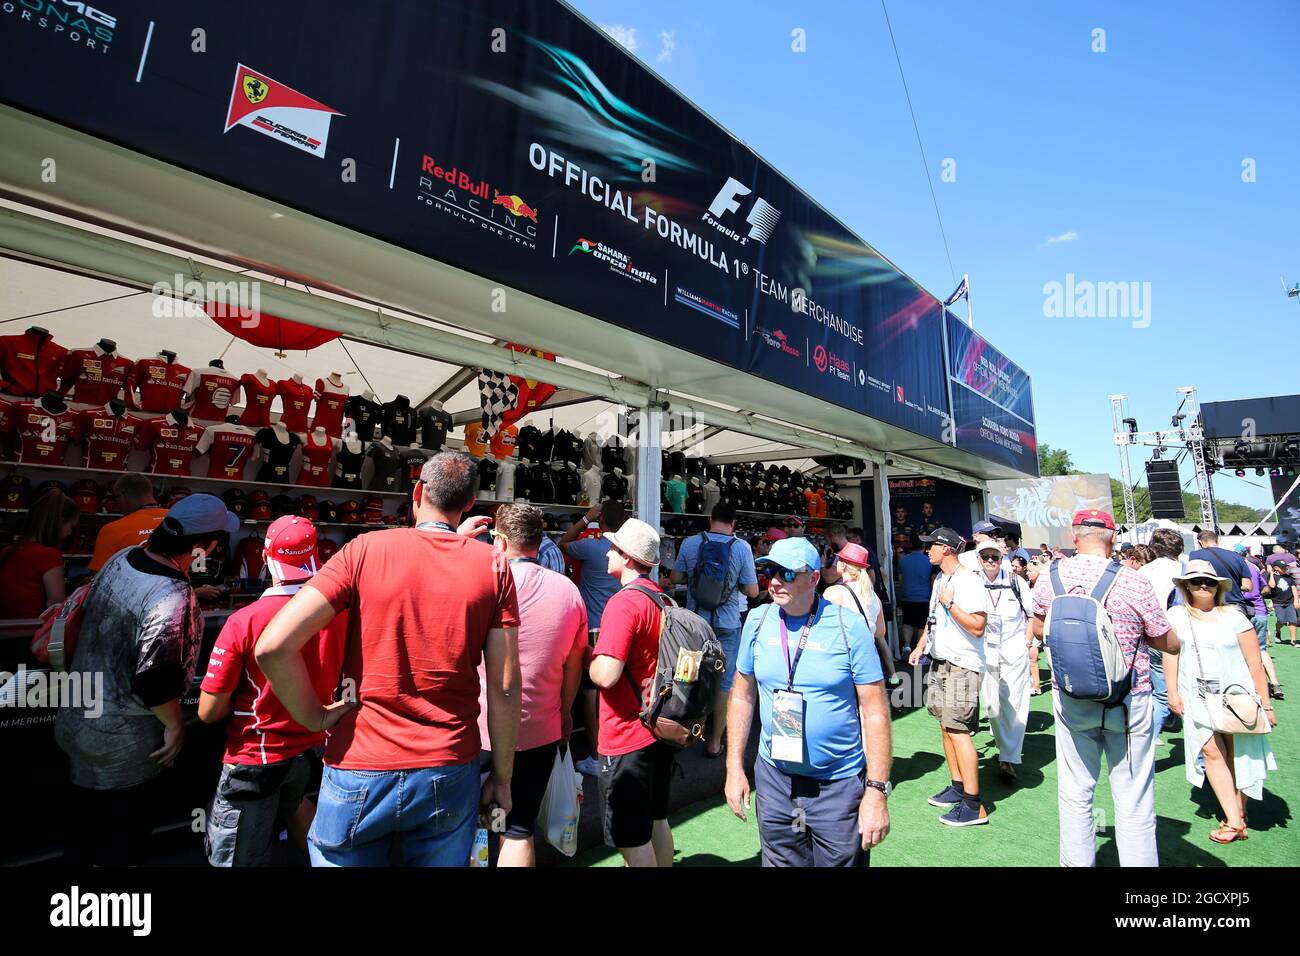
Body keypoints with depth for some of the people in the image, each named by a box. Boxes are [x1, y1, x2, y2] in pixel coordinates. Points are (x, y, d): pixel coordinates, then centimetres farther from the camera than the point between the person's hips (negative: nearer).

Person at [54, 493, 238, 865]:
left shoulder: (121, 558, -8)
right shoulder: (174, 600, -33)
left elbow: (94, 617, 9)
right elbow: (155, 681, -30)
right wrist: (175, 726, -13)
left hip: (77, 719, 7)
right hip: (123, 744, -7)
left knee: (84, 819, 28)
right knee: (120, 843, 16)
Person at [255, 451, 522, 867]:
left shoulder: (365, 549, -8)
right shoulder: (494, 564, -6)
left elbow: (273, 646, -15)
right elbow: (505, 688, -6)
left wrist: (315, 717, 0)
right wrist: (502, 777, 5)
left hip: (359, 774, -1)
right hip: (450, 777, 1)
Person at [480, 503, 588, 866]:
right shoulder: (569, 591, -2)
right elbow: (574, 664, 4)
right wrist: (565, 713, 20)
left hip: (480, 730, -2)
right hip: (540, 731, 3)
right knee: (519, 831, 14)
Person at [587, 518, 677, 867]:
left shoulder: (623, 603, -22)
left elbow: (606, 675, -28)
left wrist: (590, 658, -8)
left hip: (627, 738, -9)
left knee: (632, 839, 7)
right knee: (656, 822, 23)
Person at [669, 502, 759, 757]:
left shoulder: (690, 543, -6)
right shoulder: (741, 547, -11)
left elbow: (675, 578, 2)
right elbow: (752, 591, -8)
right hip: (727, 625, -2)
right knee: (723, 683, 12)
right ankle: (714, 742, 19)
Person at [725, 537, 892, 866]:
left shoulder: (848, 625, -15)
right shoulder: (758, 621, -4)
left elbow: (875, 711, -11)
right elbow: (742, 695, 5)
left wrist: (877, 792, -13)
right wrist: (735, 767, 4)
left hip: (840, 785, -3)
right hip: (774, 778, 3)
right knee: (780, 862, 19)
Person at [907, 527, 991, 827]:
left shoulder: (969, 582, -16)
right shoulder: (939, 580, 13)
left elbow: (978, 627, -22)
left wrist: (949, 603, -23)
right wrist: (920, 646, 15)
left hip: (963, 666, -9)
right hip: (939, 662, 9)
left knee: (958, 730, -8)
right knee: (945, 725, 14)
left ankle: (973, 805, 0)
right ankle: (957, 786, 26)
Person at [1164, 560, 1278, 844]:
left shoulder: (1233, 617, -1)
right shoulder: (1176, 615, 2)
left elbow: (1255, 664, 1)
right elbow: (1170, 652, 2)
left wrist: (1265, 705, 1)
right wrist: (1172, 691, -1)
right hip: (1198, 698, 0)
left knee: (1239, 754, 5)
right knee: (1211, 751, -8)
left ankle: (1239, 813, 21)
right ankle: (1234, 821, -4)